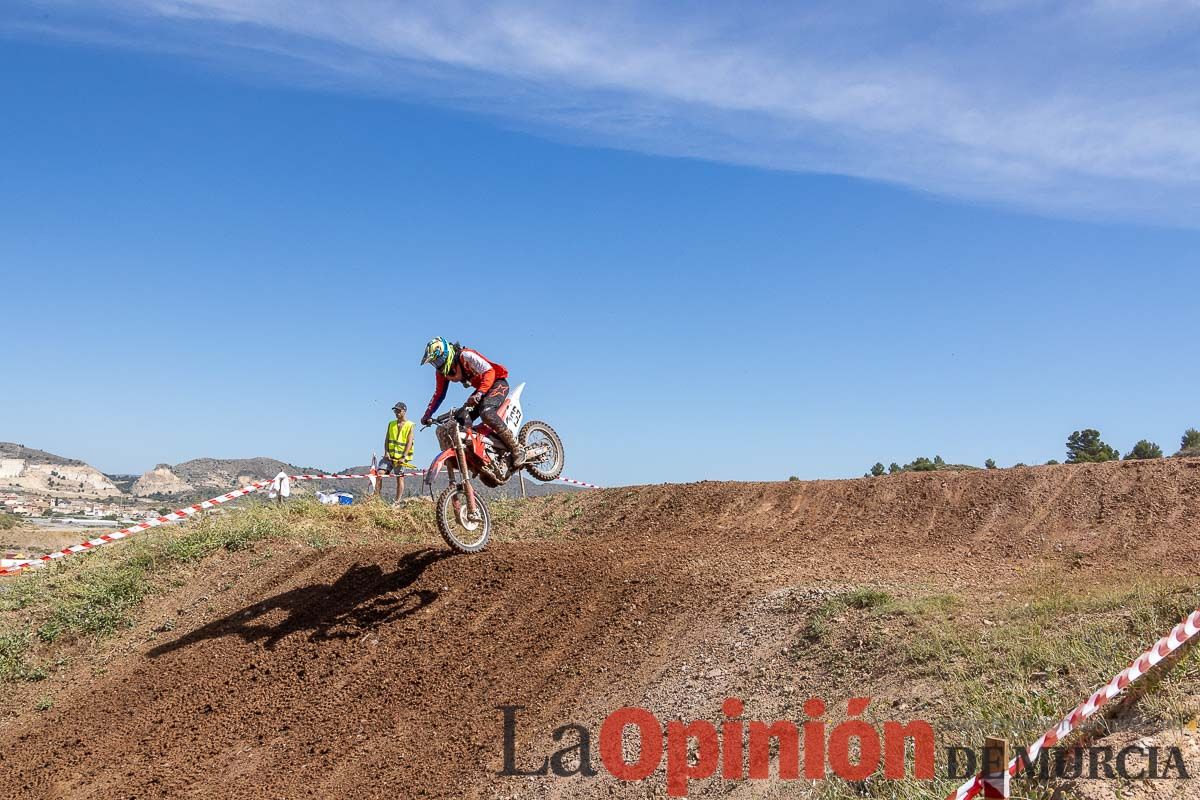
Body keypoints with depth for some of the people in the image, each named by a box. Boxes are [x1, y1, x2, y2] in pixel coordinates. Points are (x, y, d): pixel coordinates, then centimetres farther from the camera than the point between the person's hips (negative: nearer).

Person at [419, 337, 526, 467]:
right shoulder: (441, 370, 0)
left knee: (486, 413, -34)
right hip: (481, 389, 9)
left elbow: (489, 372, -31)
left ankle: (517, 449, -29)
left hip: (497, 382, -9)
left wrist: (479, 393, -44)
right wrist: (427, 414, 0)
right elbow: (439, 394, 10)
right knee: (461, 421, -7)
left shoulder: (465, 356, -25)